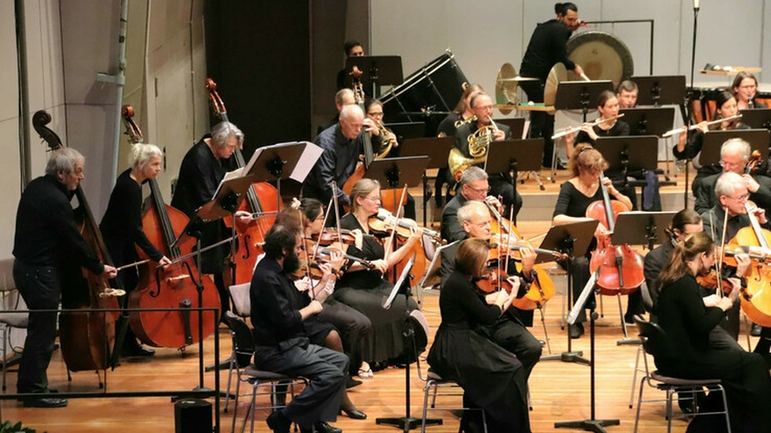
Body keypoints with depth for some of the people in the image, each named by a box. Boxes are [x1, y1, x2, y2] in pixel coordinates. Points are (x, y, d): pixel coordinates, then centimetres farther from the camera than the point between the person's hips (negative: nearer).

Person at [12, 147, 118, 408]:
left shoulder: (36, 187, 8)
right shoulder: (56, 201, -22)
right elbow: (74, 241, -15)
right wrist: (99, 269, -6)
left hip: (25, 267, 10)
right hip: (42, 273, -10)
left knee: (40, 329, 18)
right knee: (43, 332, -2)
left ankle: (28, 385, 26)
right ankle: (35, 391, 4)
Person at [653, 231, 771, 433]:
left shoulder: (674, 280, 9)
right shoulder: (686, 283, -19)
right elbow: (702, 325, -24)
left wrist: (729, 300, 8)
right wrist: (722, 307, -7)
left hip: (673, 355, 10)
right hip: (682, 361, -10)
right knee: (754, 363, -1)